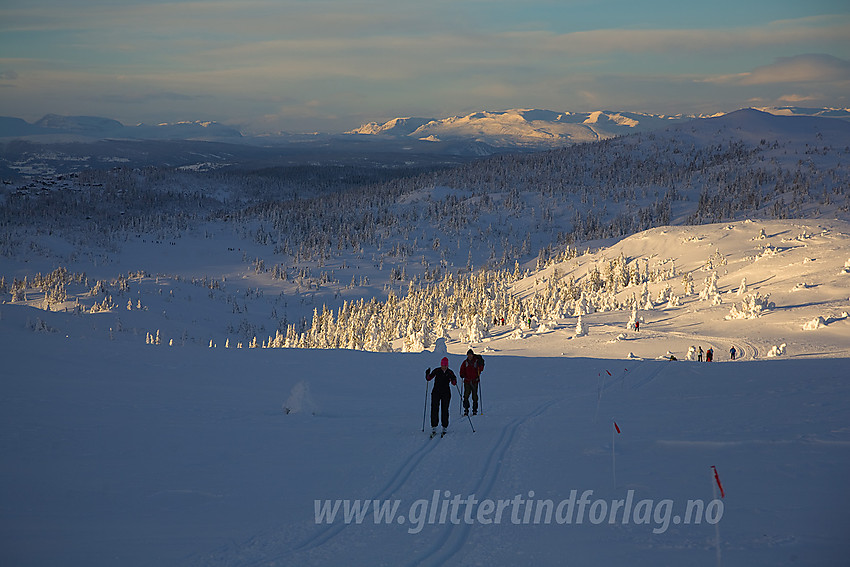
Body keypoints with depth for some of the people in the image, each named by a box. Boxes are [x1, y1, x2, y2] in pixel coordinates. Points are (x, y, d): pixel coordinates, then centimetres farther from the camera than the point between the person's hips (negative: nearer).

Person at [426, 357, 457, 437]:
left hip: (446, 393, 0)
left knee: (445, 410, 0)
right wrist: (427, 374, -16)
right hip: (436, 392, 0)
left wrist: (454, 379, -16)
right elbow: (429, 378, 4)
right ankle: (434, 427, -5)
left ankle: (445, 427, 12)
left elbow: (454, 383, 5)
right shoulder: (436, 371, 0)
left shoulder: (450, 372, 1)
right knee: (434, 409, -8)